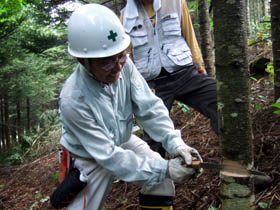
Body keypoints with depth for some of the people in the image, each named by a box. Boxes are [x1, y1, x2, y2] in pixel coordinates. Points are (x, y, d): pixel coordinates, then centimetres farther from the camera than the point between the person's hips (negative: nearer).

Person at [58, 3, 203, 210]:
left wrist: (176, 143, -32)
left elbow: (149, 107, -19)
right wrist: (165, 169, -34)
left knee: (161, 178, -9)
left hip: (122, 141, 4)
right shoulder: (73, 100, -35)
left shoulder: (123, 64, -23)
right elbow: (109, 156, -31)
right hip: (91, 158, -4)